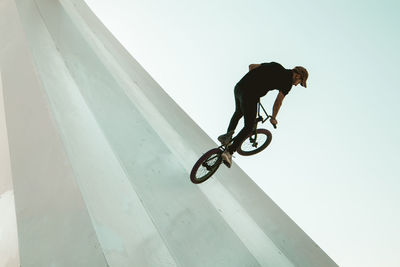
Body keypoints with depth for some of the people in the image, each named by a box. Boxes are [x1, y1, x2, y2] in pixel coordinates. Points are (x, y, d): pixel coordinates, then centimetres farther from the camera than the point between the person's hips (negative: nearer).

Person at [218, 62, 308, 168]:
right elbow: (278, 102, 3)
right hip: (250, 96, -7)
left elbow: (251, 66, 26)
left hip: (238, 87, 7)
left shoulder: (275, 65, 24)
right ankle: (229, 152, -1)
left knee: (238, 112, 34)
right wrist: (273, 118, 18)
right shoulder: (288, 82, 4)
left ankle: (228, 135, 20)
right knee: (249, 127, 6)